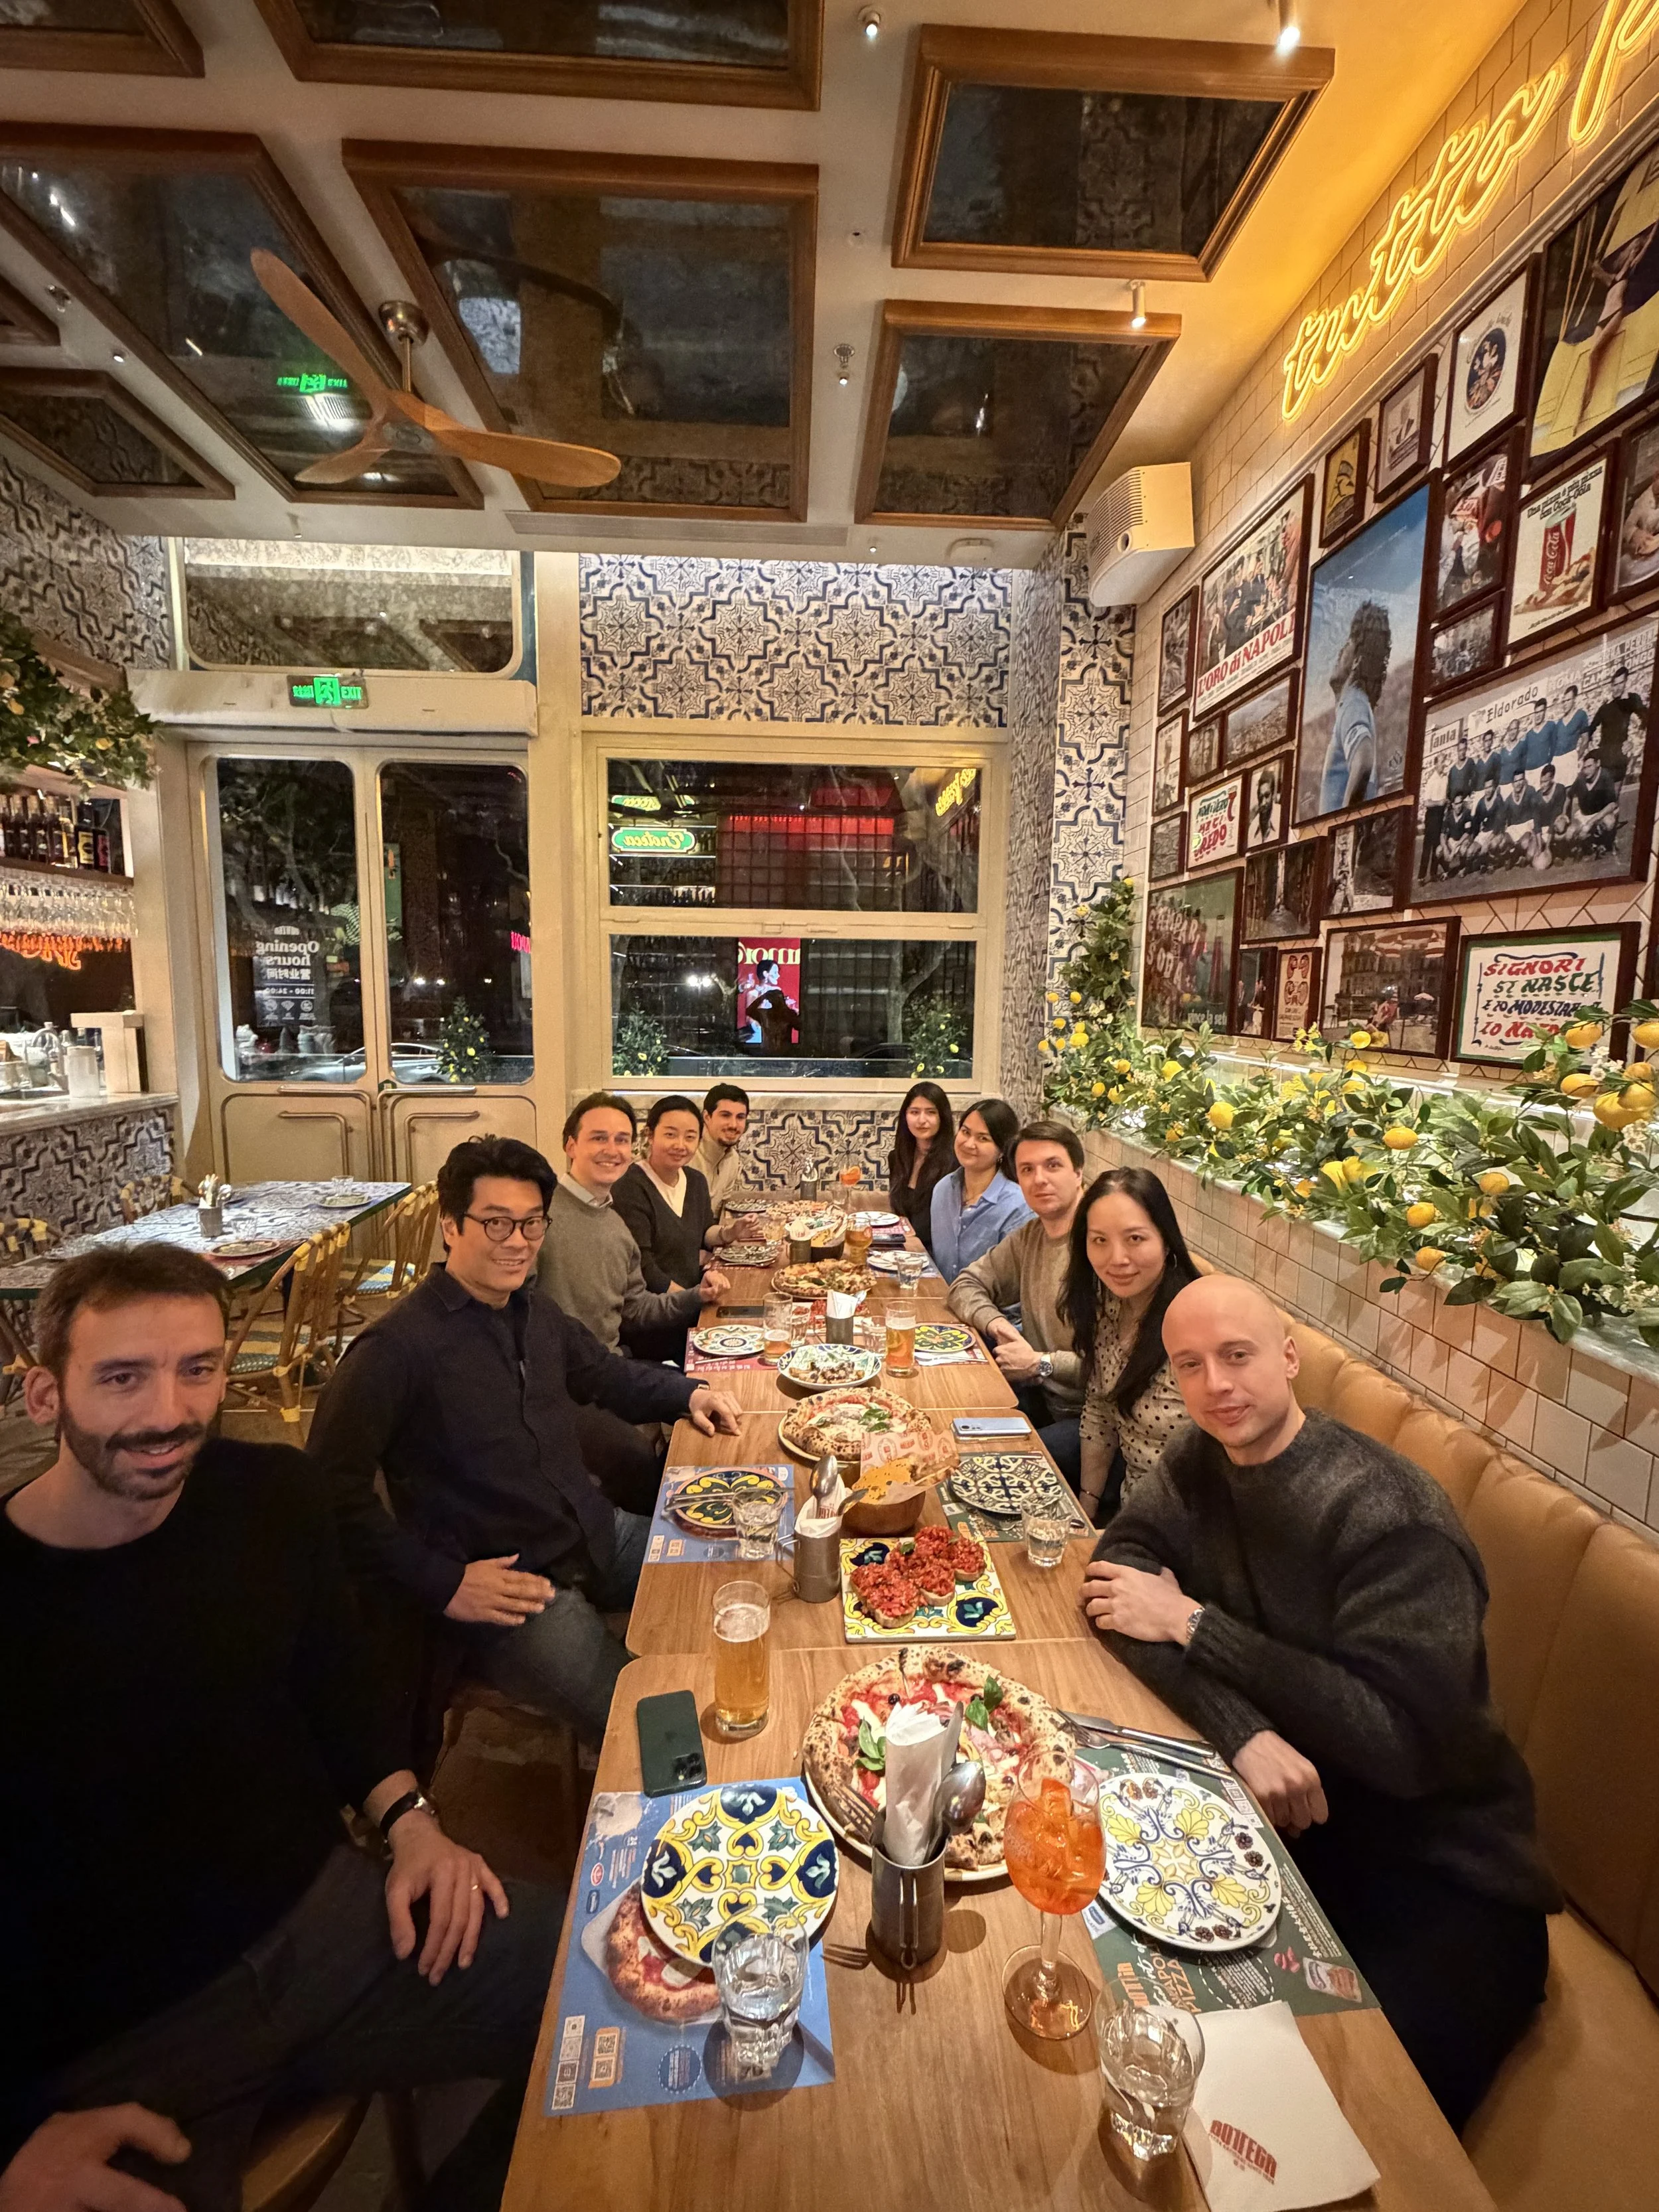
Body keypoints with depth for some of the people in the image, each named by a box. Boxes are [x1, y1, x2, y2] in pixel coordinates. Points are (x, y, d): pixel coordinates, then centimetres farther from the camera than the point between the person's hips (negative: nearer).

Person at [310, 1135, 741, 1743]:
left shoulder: (538, 1312, 8)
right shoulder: (398, 1347, -16)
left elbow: (605, 1372, 24)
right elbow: (334, 1490, -17)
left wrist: (686, 1393, 9)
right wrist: (444, 1584, -18)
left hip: (602, 1536, 8)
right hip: (503, 1588, -7)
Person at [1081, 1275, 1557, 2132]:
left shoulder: (1391, 1518, -23)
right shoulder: (1203, 1459, -4)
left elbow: (1401, 1740, -26)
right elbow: (1120, 1571, -13)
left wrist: (1192, 1625, -24)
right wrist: (1242, 1728, -28)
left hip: (1441, 1869, -5)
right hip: (1280, 1807, 5)